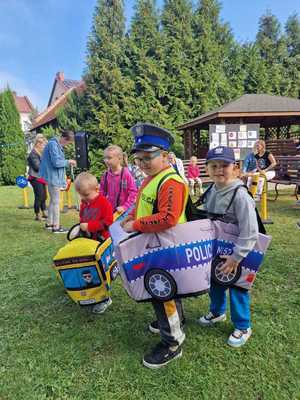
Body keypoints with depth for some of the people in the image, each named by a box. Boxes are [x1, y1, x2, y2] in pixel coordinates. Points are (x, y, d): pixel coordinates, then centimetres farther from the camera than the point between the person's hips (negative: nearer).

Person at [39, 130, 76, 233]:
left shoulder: (57, 144, 14)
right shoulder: (53, 144, -16)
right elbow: (56, 162, -22)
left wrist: (68, 162, 6)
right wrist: (68, 162, -10)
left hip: (54, 177, 10)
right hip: (53, 177, -10)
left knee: (53, 201, 17)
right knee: (56, 202, -5)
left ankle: (50, 223, 28)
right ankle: (56, 226, 1)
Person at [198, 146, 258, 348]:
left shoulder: (240, 195, -26)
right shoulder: (210, 192, -3)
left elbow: (250, 233, -27)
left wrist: (236, 256, -26)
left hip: (236, 251, -6)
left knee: (237, 287, 11)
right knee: (215, 281, 23)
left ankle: (243, 327, 34)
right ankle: (217, 312, 50)